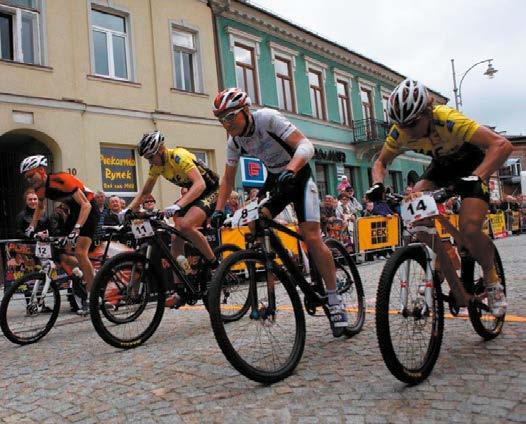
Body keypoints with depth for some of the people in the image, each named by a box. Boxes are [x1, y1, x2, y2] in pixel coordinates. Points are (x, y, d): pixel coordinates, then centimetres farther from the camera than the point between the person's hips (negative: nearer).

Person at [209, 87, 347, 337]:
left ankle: (335, 301, -3)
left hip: (298, 176, -5)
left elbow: (305, 146, -33)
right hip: (275, 179, 6)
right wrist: (218, 210, -5)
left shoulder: (267, 118, -24)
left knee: (311, 237, -17)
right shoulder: (234, 142, -6)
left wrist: (290, 170, -50)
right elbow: (228, 178, 4)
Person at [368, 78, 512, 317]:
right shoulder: (400, 131, -21)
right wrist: (378, 185, -27)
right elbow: (381, 162, -6)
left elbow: (502, 145, -42)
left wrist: (476, 178, -56)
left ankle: (491, 279, 6)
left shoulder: (447, 120, -37)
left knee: (470, 229, -24)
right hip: (442, 164, 5)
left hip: (472, 163, -5)